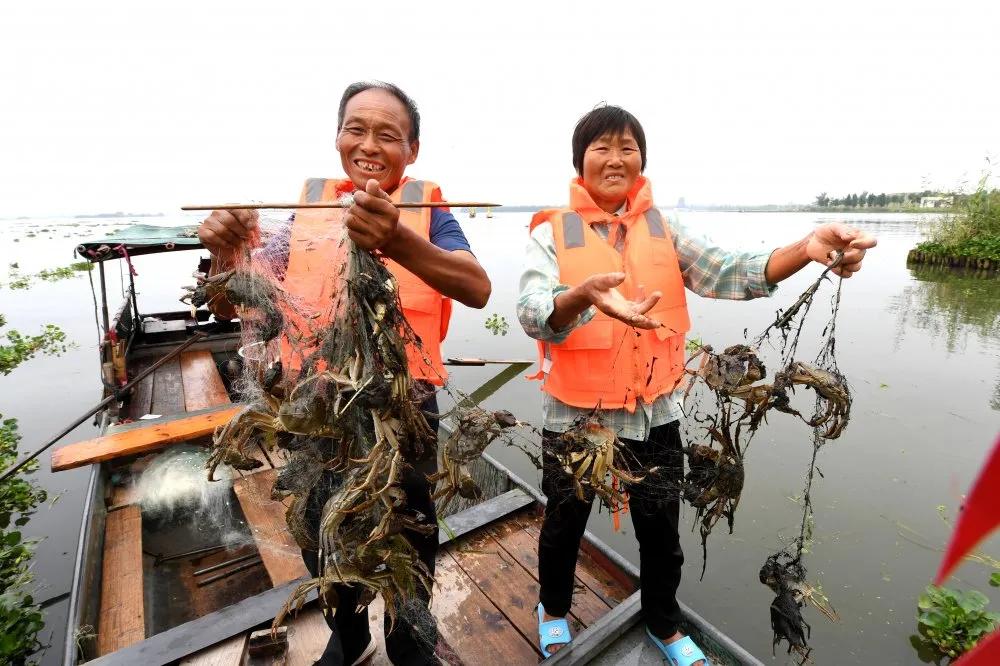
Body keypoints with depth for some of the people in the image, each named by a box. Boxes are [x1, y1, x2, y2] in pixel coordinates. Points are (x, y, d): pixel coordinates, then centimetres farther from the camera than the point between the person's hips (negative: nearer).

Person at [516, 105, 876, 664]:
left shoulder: (663, 231, 2)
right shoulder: (553, 233, -7)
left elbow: (727, 274, -10)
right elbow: (534, 314, -23)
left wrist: (806, 251, -28)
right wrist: (583, 296, -44)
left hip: (655, 414, 3)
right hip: (575, 415, -2)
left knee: (661, 532, 20)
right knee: (564, 526, 19)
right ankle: (554, 609, 51)